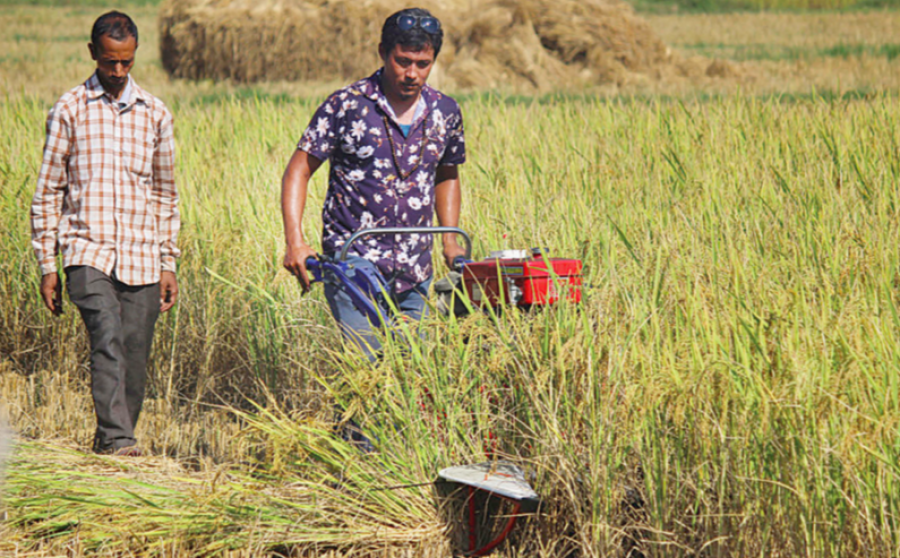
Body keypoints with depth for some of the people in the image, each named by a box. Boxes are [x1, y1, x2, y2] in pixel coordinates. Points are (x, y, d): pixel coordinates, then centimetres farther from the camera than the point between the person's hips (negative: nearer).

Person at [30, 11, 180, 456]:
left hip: (141, 259, 3)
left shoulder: (156, 114, 13)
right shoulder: (69, 110, 5)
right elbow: (48, 192, 7)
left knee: (135, 360, 0)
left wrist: (168, 264, 12)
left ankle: (109, 444, 14)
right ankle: (117, 440, -29)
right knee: (108, 339, -23)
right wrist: (47, 266, 2)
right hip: (88, 253, -3)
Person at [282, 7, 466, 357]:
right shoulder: (346, 105, -5)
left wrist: (450, 238, 13)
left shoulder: (445, 112, 8)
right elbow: (299, 170, -1)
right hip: (354, 259, -5)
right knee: (369, 361, -20)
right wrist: (295, 240, -14)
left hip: (415, 270, 5)